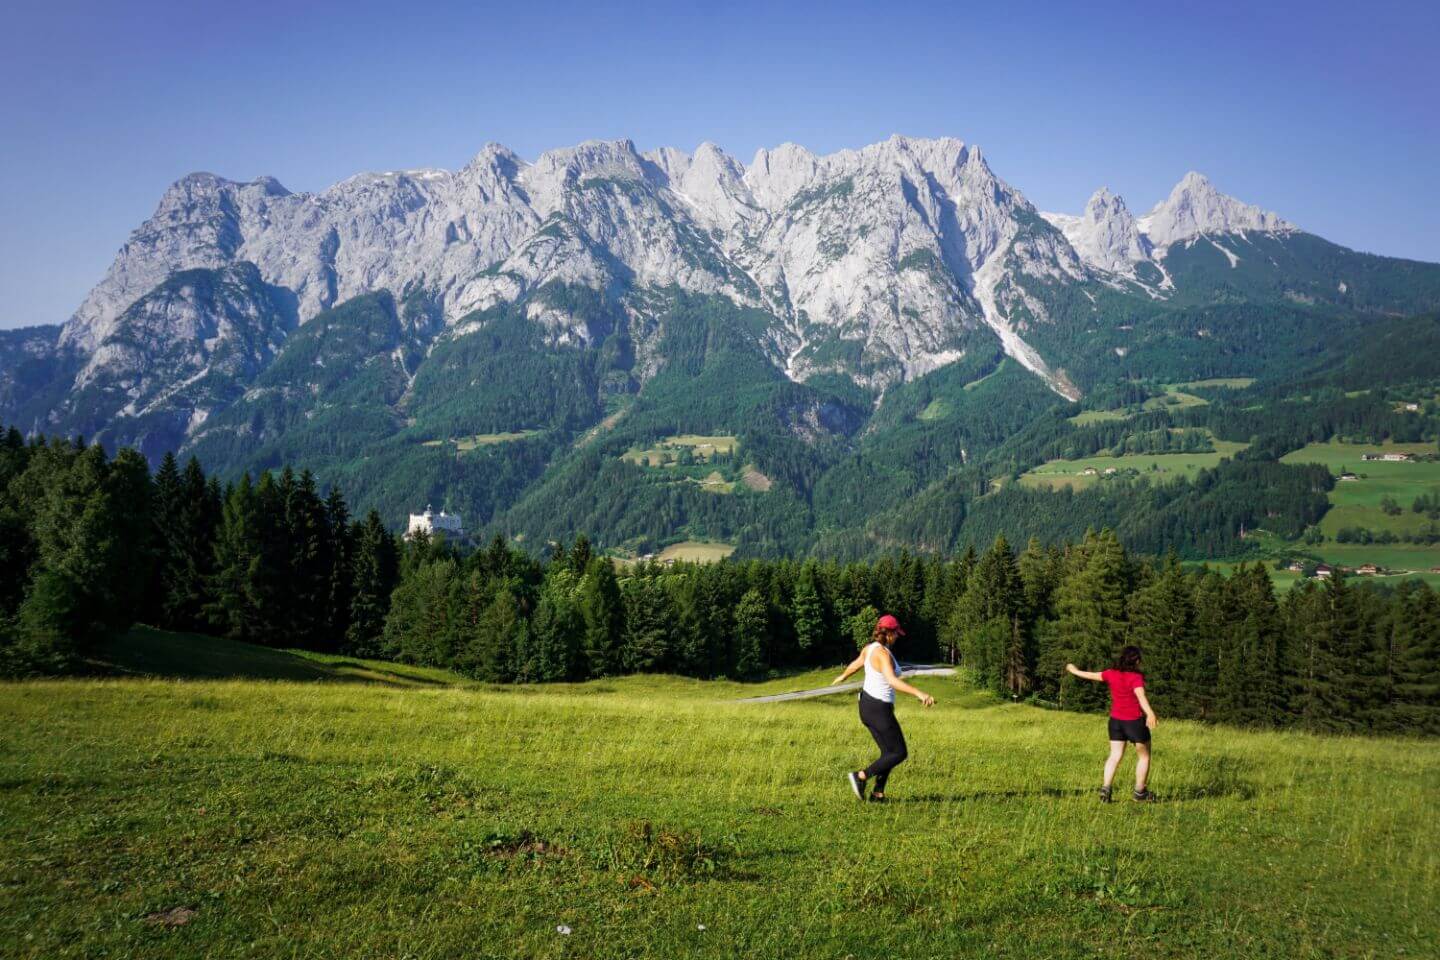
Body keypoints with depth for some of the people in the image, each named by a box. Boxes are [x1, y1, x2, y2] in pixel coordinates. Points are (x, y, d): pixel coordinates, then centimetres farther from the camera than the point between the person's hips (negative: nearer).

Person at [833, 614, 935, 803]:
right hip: (879, 709, -9)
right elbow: (892, 681, -38)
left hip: (867, 703, 9)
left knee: (889, 752, 17)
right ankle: (861, 776, -1)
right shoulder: (883, 654, -22)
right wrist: (919, 693, -46)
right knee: (899, 753, 1)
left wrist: (843, 676, 47)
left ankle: (878, 794, 17)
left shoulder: (869, 648, 5)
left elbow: (855, 664, 26)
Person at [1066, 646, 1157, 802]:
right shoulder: (1136, 677, -15)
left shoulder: (1111, 674, 0)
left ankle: (1106, 788, -7)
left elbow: (1090, 675, 13)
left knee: (1115, 756, 7)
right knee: (1144, 756, 13)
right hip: (1135, 721, -5)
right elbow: (1141, 696, -32)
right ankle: (1140, 791, 18)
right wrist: (1150, 713, -47)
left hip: (1115, 720, 5)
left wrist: (1075, 671, 31)